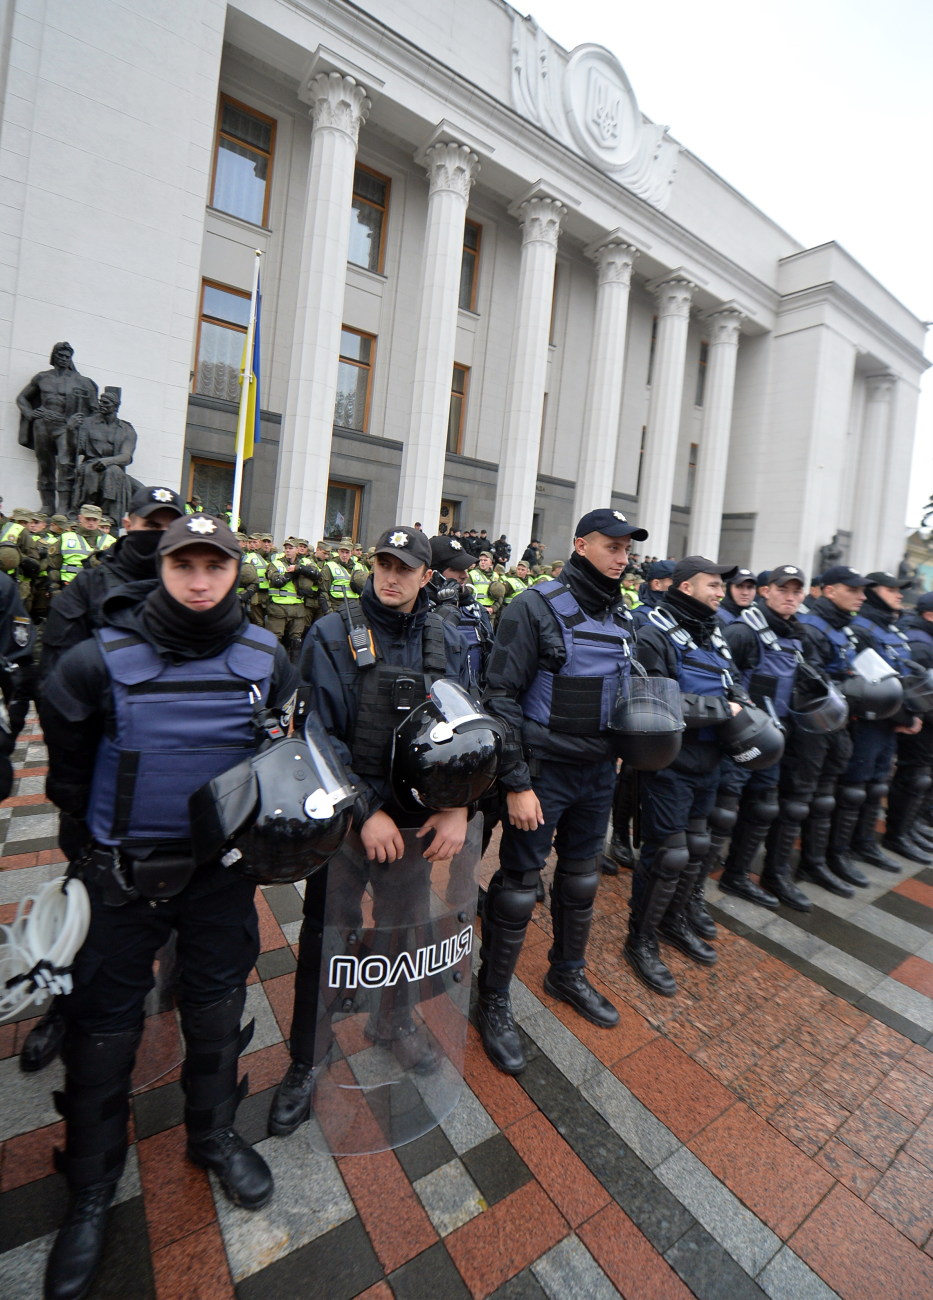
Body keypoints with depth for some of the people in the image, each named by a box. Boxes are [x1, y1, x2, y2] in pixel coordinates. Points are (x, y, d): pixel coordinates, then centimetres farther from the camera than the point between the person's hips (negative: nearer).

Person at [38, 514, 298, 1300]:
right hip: (124, 868, -1)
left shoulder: (265, 659, -8)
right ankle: (91, 1189, 38)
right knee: (104, 1024, 12)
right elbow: (67, 763, 3)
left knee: (217, 1004, 18)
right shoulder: (103, 659, -14)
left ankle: (214, 1133, 45)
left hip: (223, 865, 2)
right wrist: (97, 830, 9)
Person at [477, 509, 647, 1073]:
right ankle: (494, 1001, 27)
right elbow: (502, 697, -17)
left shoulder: (623, 617, 6)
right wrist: (516, 783, -19)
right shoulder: (537, 608, -15)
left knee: (582, 877, 21)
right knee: (519, 884, 6)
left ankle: (568, 973, 45)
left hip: (599, 772, 7)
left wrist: (618, 752, 10)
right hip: (543, 771, -6)